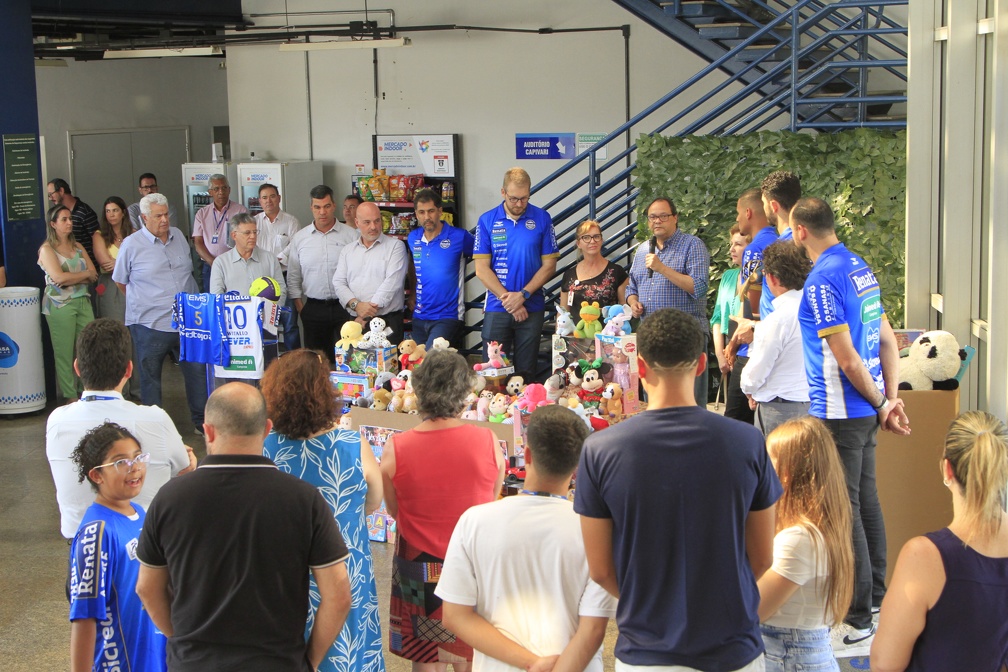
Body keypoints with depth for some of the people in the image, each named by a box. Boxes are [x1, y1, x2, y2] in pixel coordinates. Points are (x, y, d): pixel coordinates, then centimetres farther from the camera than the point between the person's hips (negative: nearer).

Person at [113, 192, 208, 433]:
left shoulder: (179, 236, 8)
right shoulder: (132, 245, -7)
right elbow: (120, 281, 4)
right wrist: (144, 301, 8)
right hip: (150, 325, -4)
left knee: (197, 371, 9)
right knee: (150, 378, 7)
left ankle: (202, 422, 21)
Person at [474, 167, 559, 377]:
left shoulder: (541, 219, 0)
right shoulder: (487, 221, 0)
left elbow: (549, 265, 0)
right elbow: (482, 269, -3)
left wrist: (523, 295, -11)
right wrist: (508, 300, -10)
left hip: (532, 309, 0)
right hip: (496, 309, 0)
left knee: (526, 373, 6)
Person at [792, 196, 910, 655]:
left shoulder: (822, 281, -19)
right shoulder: (860, 267, 10)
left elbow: (847, 359, -20)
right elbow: (887, 339, 11)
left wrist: (881, 404, -7)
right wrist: (890, 398, 5)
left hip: (840, 413, -10)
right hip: (864, 410, 10)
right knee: (865, 501, 19)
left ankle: (857, 625, 3)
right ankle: (875, 597, 33)